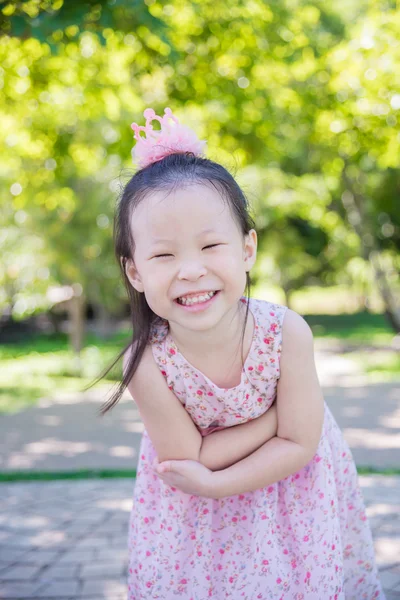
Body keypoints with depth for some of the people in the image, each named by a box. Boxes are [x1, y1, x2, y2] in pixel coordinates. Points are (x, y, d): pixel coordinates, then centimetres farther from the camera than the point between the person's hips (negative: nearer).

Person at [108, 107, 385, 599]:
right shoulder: (146, 364, -30)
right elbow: (186, 457, -22)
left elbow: (299, 443, -21)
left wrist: (214, 484, -26)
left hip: (285, 481, 1)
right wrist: (276, 413, -24)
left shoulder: (286, 333, -28)